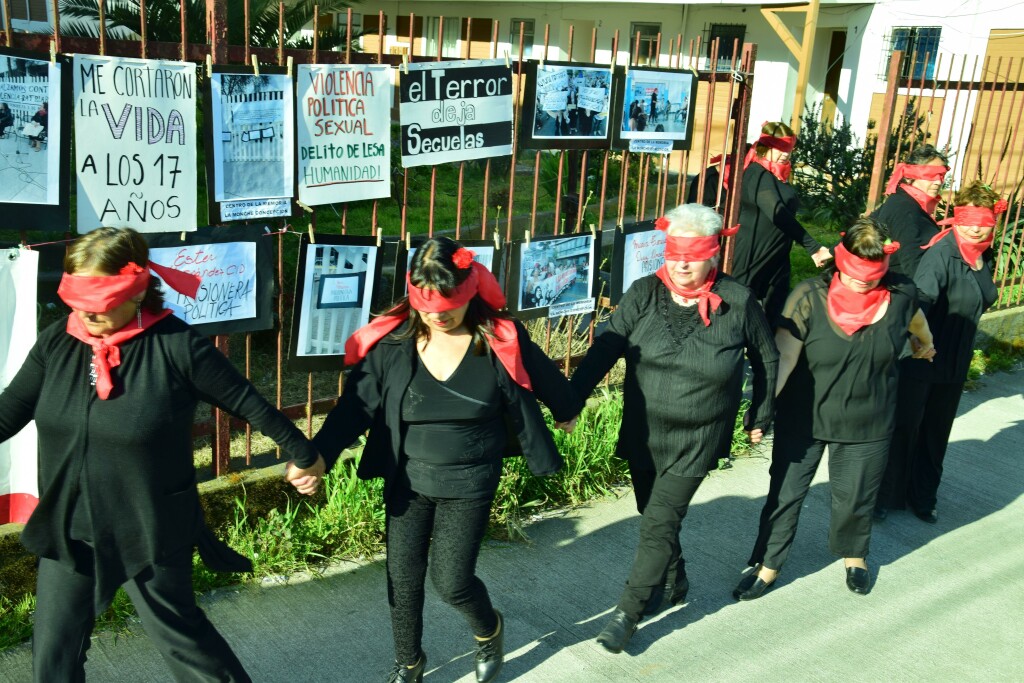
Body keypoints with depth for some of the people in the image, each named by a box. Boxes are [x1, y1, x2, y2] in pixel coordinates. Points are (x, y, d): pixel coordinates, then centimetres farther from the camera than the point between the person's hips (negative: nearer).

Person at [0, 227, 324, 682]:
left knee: (179, 636, 12)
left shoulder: (177, 347, -17)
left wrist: (303, 455, 1)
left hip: (153, 535, -4)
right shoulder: (56, 343, -4)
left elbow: (248, 403, -9)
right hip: (67, 531, 5)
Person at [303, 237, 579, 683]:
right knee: (403, 578, 12)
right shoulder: (392, 340, -13)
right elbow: (357, 404, -11)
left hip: (470, 484, -2)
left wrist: (566, 410, 21)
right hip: (407, 481, 2)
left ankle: (489, 630, 36)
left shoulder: (500, 341, -15)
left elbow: (532, 392, 3)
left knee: (451, 580, 0)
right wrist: (318, 455, -24)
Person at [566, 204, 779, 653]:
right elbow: (606, 348, -13)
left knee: (659, 523, -4)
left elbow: (766, 360, 4)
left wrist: (760, 417, 11)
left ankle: (628, 613, 11)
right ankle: (674, 583, 44)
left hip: (697, 439, -3)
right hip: (643, 432, 3)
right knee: (654, 515, 18)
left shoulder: (738, 303, -11)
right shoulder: (644, 295, -8)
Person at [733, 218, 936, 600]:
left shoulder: (899, 294, -10)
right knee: (785, 494, 8)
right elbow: (783, 355, -24)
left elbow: (916, 319, 14)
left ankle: (853, 555, 47)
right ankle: (768, 565, 28)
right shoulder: (810, 297, -19)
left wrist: (926, 343, 35)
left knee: (854, 498, 18)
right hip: (803, 419, -2)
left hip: (867, 424, 2)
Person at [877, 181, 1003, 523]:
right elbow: (921, 298, -37)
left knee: (937, 431, 18)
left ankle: (921, 497, 34)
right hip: (922, 358, -8)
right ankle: (885, 495, 19)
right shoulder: (942, 253, -21)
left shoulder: (984, 255, 3)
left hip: (955, 363, 8)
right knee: (904, 427, 3)